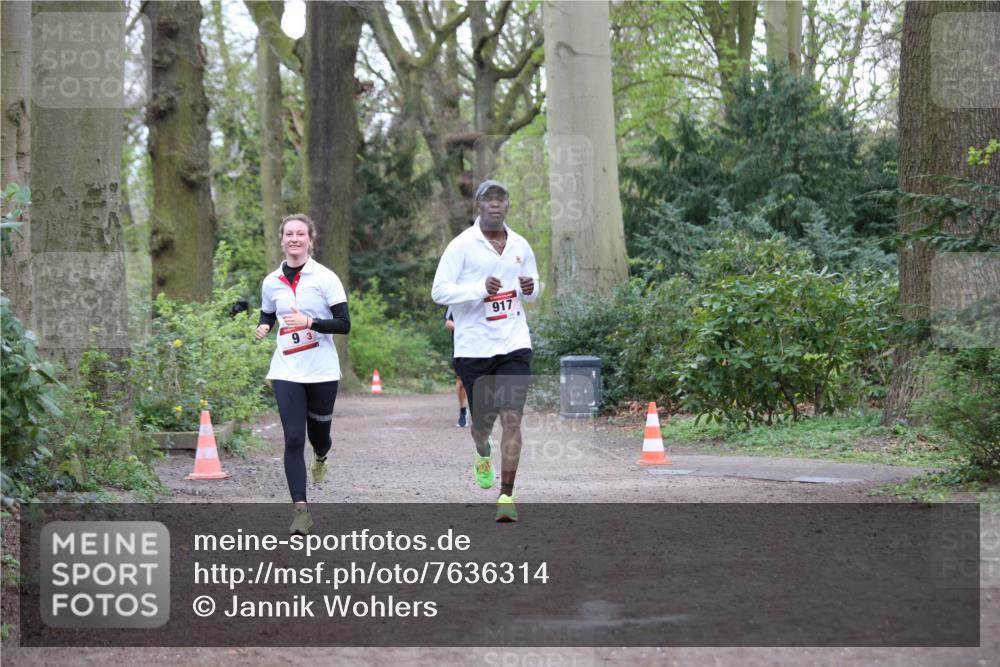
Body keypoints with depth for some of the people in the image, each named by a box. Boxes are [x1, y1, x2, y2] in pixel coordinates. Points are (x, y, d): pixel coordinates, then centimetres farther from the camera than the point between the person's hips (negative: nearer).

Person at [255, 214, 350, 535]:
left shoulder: (325, 278, -7)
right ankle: (300, 509, -8)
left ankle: (320, 457, 51)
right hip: (287, 372, 2)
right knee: (293, 439, -9)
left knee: (318, 433, 13)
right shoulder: (271, 281, 4)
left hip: (323, 372, -1)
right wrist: (263, 327, -3)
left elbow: (344, 324, -9)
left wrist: (309, 322, -23)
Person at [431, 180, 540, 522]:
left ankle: (506, 495, -5)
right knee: (483, 421, 8)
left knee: (511, 418, -10)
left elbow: (532, 288, 22)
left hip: (514, 344, 2)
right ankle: (483, 455, 45)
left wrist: (530, 288, -3)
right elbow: (439, 291, -10)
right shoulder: (462, 245, -5)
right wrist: (480, 288, -23)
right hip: (474, 348, -2)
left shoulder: (520, 246, 8)